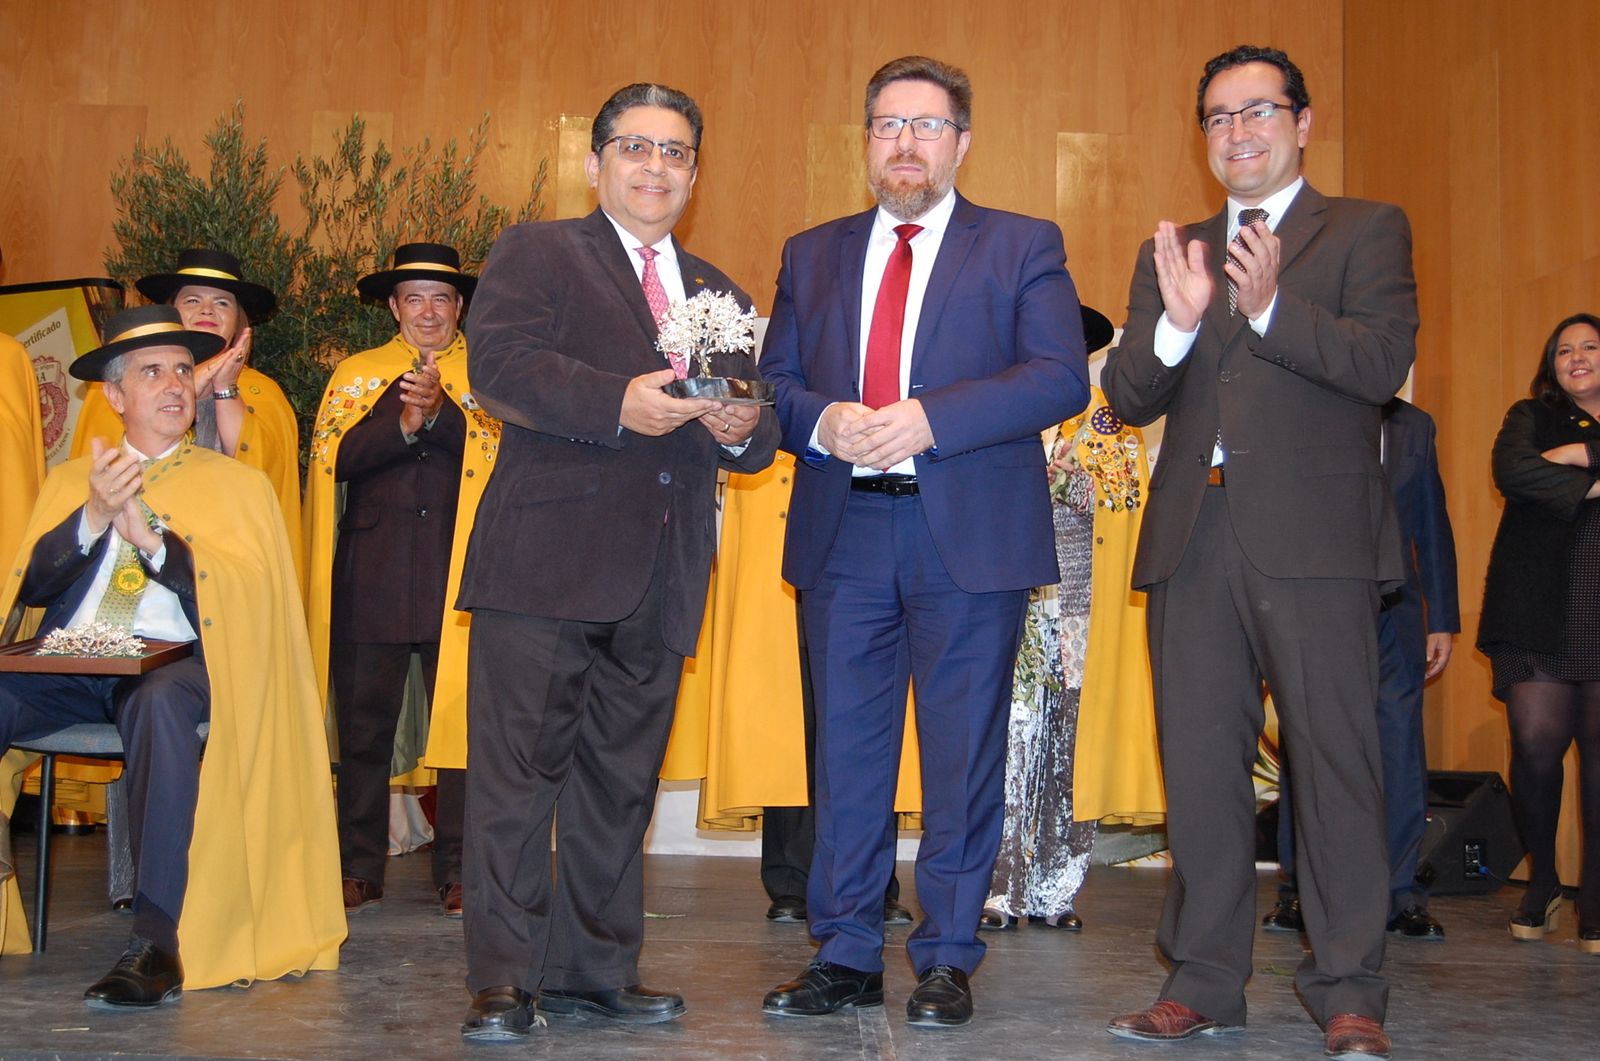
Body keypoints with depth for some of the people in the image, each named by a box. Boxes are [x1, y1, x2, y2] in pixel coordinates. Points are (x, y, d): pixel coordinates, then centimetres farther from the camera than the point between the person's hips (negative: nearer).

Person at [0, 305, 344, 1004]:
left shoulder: (236, 483, 16)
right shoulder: (71, 480, 24)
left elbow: (247, 594, 0)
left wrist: (151, 539, -10)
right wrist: (94, 517, -6)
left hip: (171, 664, -3)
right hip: (65, 664, 3)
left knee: (160, 703, -39)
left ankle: (157, 945, -38)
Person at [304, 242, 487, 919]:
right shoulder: (356, 374, 17)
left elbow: (499, 456, -3)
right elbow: (334, 458, 1)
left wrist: (441, 412, -19)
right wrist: (402, 425, -14)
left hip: (458, 576, -1)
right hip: (372, 577, 1)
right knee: (364, 725, 1)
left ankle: (456, 873, 4)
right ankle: (360, 872, 10)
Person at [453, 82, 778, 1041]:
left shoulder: (721, 296, 22)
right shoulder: (536, 253, 5)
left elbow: (758, 435, 18)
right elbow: (499, 365, -12)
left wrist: (746, 429, -6)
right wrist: (620, 403, -24)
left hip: (659, 582, 5)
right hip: (547, 562, -5)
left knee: (622, 782, 11)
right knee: (519, 773, -4)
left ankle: (594, 969, 21)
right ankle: (504, 980, 4)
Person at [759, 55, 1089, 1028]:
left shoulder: (1024, 247, 6)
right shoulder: (813, 255, 17)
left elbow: (1061, 379, -6)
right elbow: (773, 384, 13)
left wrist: (928, 419, -17)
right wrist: (822, 422, -10)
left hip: (971, 539, -3)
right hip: (844, 535, 3)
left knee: (964, 753, 2)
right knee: (847, 748, 7)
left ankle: (948, 959, 14)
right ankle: (847, 955, 17)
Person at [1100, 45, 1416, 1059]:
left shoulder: (1367, 231, 8)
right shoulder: (1169, 252, 19)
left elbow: (1384, 365, -7)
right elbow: (1128, 397, 9)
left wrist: (1272, 307, -20)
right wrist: (1178, 322, -10)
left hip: (1314, 537, -4)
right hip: (1194, 540, 4)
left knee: (1337, 761, -4)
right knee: (1199, 766, 7)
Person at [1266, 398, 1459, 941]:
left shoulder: (1414, 426, 13)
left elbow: (1433, 527, 15)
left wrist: (1442, 618, 10)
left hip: (1393, 615, 3)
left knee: (1400, 748, -1)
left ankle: (1401, 894, 6)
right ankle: (1297, 891, 11)